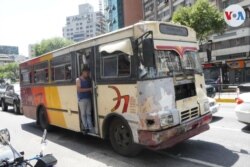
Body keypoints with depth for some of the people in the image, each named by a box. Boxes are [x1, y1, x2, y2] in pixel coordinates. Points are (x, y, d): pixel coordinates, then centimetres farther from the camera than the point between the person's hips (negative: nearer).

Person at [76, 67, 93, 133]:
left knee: (88, 114, 7)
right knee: (83, 114, 1)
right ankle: (86, 128, 11)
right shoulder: (78, 80, -5)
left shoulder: (88, 79, 10)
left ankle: (91, 128, 10)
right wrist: (89, 89, -18)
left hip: (88, 98, 5)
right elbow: (79, 90, -15)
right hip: (82, 99, -4)